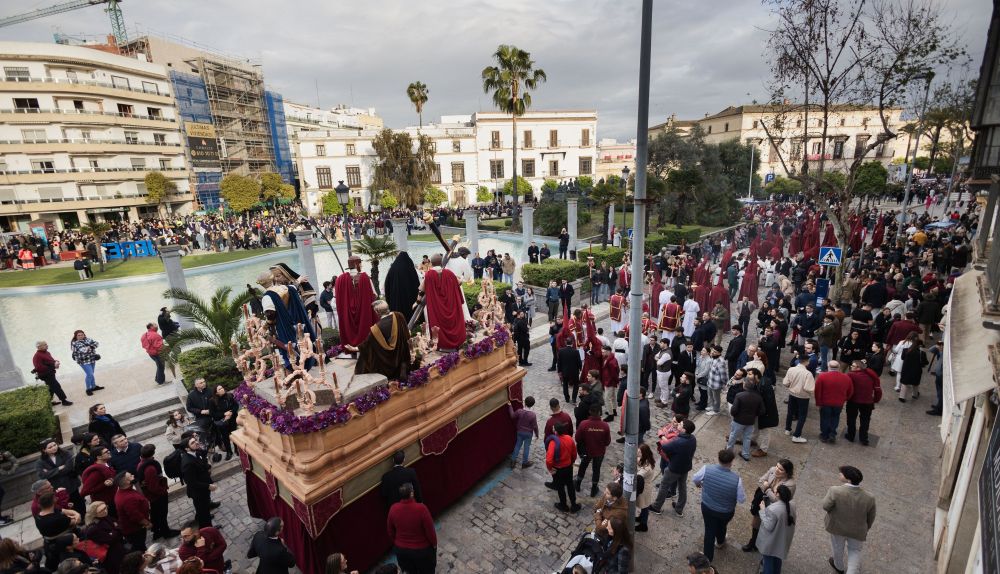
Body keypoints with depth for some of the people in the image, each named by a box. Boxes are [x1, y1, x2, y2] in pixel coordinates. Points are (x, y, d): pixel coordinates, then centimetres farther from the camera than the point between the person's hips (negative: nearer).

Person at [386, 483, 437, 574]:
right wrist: (434, 544, -2)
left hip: (401, 549, 3)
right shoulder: (421, 508, -31)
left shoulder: (393, 509, -18)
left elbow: (390, 531, -2)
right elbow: (430, 530, -20)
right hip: (422, 549, -3)